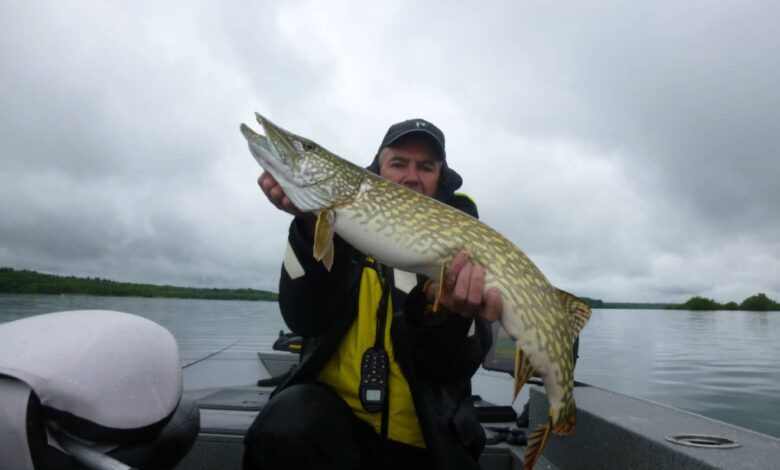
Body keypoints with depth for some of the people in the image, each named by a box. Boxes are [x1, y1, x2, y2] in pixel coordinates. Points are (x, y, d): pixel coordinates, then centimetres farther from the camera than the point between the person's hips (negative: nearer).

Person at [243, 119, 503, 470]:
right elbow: (303, 320, -10)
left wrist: (445, 309, -32)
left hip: (425, 436, 0)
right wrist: (311, 226, -23)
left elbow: (454, 367, -11)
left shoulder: (462, 243, -1)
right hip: (334, 406, 0)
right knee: (287, 426, -27)